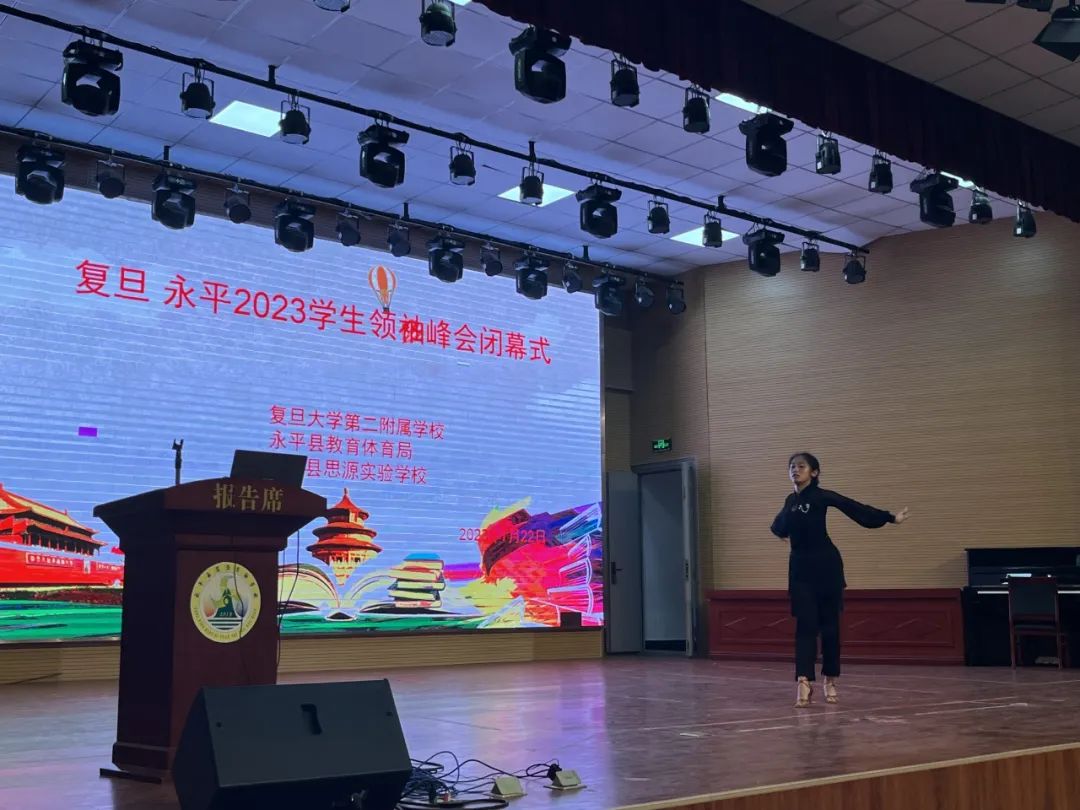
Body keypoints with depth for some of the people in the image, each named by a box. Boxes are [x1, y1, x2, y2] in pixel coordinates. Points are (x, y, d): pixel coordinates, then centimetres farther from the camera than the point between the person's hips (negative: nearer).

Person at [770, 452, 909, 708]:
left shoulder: (821, 496, -7)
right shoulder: (790, 501, 10)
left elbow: (855, 507, -11)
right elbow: (779, 526, 33)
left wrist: (890, 517, -13)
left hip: (825, 565, -4)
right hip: (800, 567, 4)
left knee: (829, 624, 4)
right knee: (805, 625, -5)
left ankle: (830, 681, 19)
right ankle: (804, 683, -14)